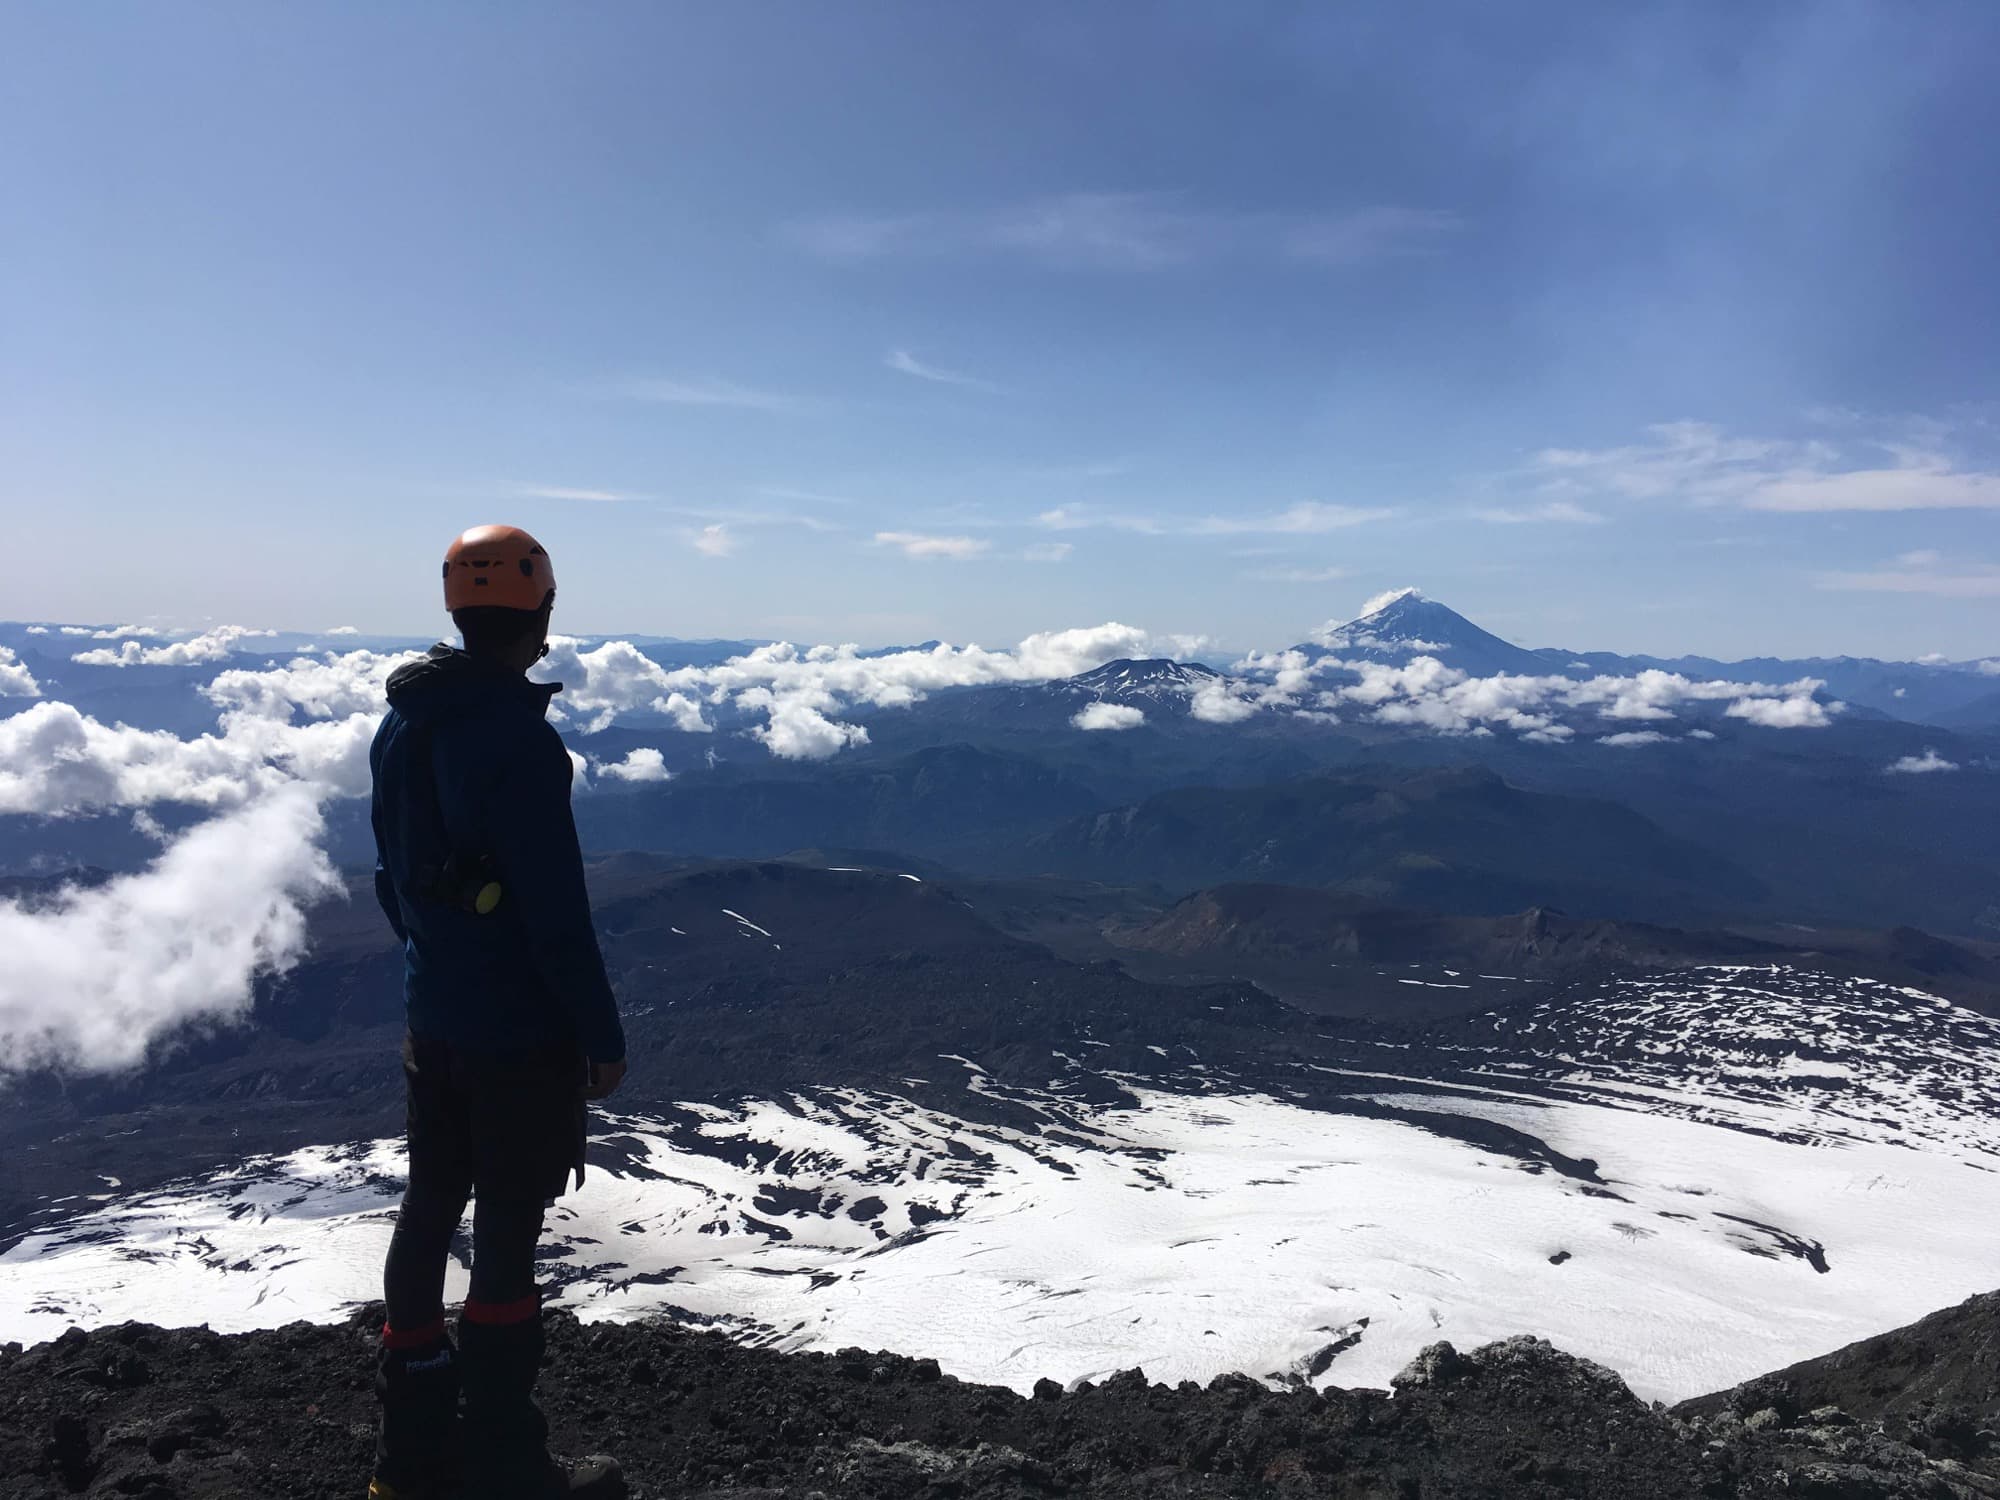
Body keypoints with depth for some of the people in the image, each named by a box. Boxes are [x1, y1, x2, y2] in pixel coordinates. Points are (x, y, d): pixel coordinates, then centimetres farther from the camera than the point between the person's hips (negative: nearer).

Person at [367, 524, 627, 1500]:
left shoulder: (402, 725, 4)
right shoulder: (517, 736, -23)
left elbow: (391, 876, 13)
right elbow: (556, 908, -23)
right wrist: (602, 1033, -14)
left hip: (432, 1023, 8)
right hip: (520, 1030, -8)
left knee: (429, 1213, 18)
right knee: (506, 1237, 4)